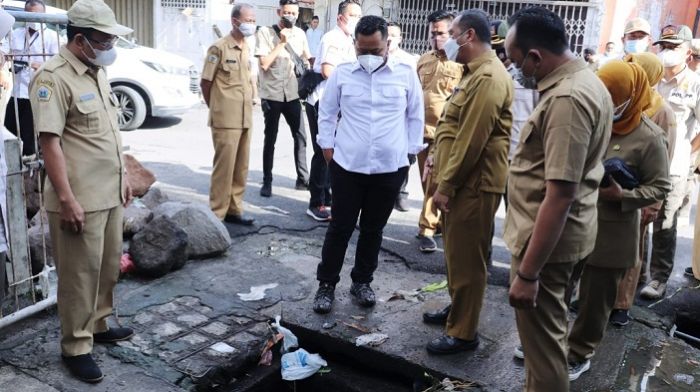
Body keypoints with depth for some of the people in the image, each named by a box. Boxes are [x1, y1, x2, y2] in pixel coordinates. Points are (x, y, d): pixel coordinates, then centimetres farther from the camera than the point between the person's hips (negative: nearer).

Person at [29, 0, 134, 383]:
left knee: (108, 267, 18)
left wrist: (122, 176, 19)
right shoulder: (53, 77, -17)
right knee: (80, 274, 3)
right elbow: (50, 142, -20)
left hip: (110, 194, 9)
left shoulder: (97, 72, 11)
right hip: (80, 200, -8)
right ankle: (75, 347, 17)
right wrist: (66, 199, -22)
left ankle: (98, 325, 36)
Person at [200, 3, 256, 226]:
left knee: (241, 167, 10)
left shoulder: (246, 50, 13)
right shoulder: (219, 48, -9)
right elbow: (206, 82, -5)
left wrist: (248, 106, 12)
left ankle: (234, 209, 21)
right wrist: (216, 109, 4)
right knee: (224, 166, -3)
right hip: (226, 119, -7)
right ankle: (217, 213, 6)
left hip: (245, 119, 7)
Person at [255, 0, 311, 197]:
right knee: (270, 139, 3)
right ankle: (267, 181, 13)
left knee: (301, 137, 4)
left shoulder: (300, 34, 7)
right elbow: (264, 63, -15)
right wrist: (282, 42, -15)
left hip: (292, 94, 4)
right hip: (271, 95, -4)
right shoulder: (265, 32, -6)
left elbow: (308, 59, 20)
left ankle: (302, 178, 15)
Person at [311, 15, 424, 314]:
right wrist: (327, 147, 5)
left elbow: (415, 115, 8)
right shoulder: (342, 74, 0)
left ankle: (361, 281, 30)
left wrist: (411, 150, 6)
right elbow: (326, 112, 9)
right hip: (347, 166, 0)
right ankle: (326, 284, 20)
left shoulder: (406, 75, -1)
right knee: (340, 227, 6)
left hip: (390, 168, 1)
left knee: (373, 229, 13)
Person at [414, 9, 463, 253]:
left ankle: (427, 230, 1)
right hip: (421, 130, 6)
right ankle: (438, 221, 28)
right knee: (427, 183, 13)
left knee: (433, 183, -6)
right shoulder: (424, 60, 13)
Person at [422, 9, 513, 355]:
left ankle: (463, 333, 11)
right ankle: (456, 307, 37)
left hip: (473, 184, -11)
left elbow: (471, 141, -23)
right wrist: (439, 156, 15)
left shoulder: (488, 78, -19)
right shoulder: (475, 72, 16)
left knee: (467, 259, -1)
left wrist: (445, 186, -20)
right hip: (460, 179, 11)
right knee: (455, 252, 21)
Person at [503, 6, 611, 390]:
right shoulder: (586, 80, 9)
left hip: (547, 238, -11)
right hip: (556, 233, 11)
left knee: (541, 337, 4)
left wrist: (528, 272, -26)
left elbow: (560, 195, -28)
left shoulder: (566, 99, -25)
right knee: (545, 330, 24)